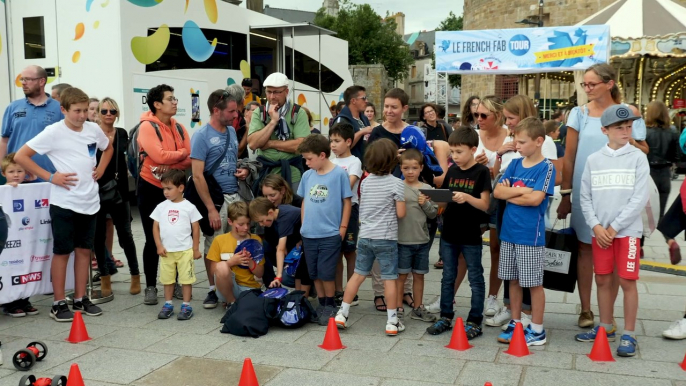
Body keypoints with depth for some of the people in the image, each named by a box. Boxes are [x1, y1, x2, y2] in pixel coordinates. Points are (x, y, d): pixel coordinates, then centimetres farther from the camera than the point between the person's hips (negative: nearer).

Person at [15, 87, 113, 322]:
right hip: (64, 203, -5)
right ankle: (59, 303, 12)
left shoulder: (94, 129, 4)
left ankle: (81, 299, 23)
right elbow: (20, 156, -10)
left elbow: (108, 148, 25)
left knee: (84, 250, 11)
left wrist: (101, 170, 9)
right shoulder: (53, 132, -11)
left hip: (89, 202, 5)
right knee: (62, 252, 3)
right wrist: (50, 177, -13)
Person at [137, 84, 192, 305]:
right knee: (153, 239, 2)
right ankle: (150, 287, 13)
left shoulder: (179, 128, 5)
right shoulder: (147, 127, -12)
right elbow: (160, 156, -25)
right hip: (151, 188, -5)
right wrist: (181, 153, -10)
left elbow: (189, 160, -4)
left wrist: (170, 165, -21)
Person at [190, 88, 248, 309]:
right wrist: (211, 209, -17)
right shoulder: (201, 136, -9)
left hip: (235, 195, 6)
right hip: (216, 198, -6)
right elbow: (198, 176, -14)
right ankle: (214, 290, 15)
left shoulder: (231, 131, 11)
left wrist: (242, 171, 3)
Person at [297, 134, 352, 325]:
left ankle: (330, 306, 18)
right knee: (314, 273, 13)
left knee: (326, 273, 0)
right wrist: (304, 225, 10)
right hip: (309, 234, 5)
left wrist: (343, 228, -5)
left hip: (330, 234, -5)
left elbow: (347, 201, -4)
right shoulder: (307, 175, 5)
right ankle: (322, 304, 27)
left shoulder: (339, 173, -9)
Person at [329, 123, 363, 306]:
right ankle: (338, 291, 17)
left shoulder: (354, 162, -4)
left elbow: (349, 186, -16)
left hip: (348, 209, -5)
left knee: (349, 251, 2)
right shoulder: (331, 162, 13)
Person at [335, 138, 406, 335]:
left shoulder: (365, 182, 5)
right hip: (386, 238, -4)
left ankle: (342, 314, 16)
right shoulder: (396, 183, -10)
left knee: (358, 274, 13)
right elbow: (400, 213, -10)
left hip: (365, 236, 4)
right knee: (389, 278, 2)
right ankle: (392, 321, 8)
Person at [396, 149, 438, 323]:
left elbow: (433, 213, 5)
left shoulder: (427, 189, 4)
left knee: (419, 275, 14)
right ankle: (398, 308, 17)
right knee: (401, 275, 6)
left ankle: (418, 308, 27)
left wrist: (425, 204, -12)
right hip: (403, 240, -3)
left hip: (422, 240, 3)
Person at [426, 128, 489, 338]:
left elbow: (484, 205, -13)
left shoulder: (481, 172, -8)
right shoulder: (452, 171, 8)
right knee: (448, 277, 13)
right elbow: (445, 201, 11)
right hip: (449, 233, 6)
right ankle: (446, 317, 24)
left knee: (475, 279, 6)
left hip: (471, 236, -6)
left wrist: (467, 198, -29)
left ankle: (475, 321, 14)